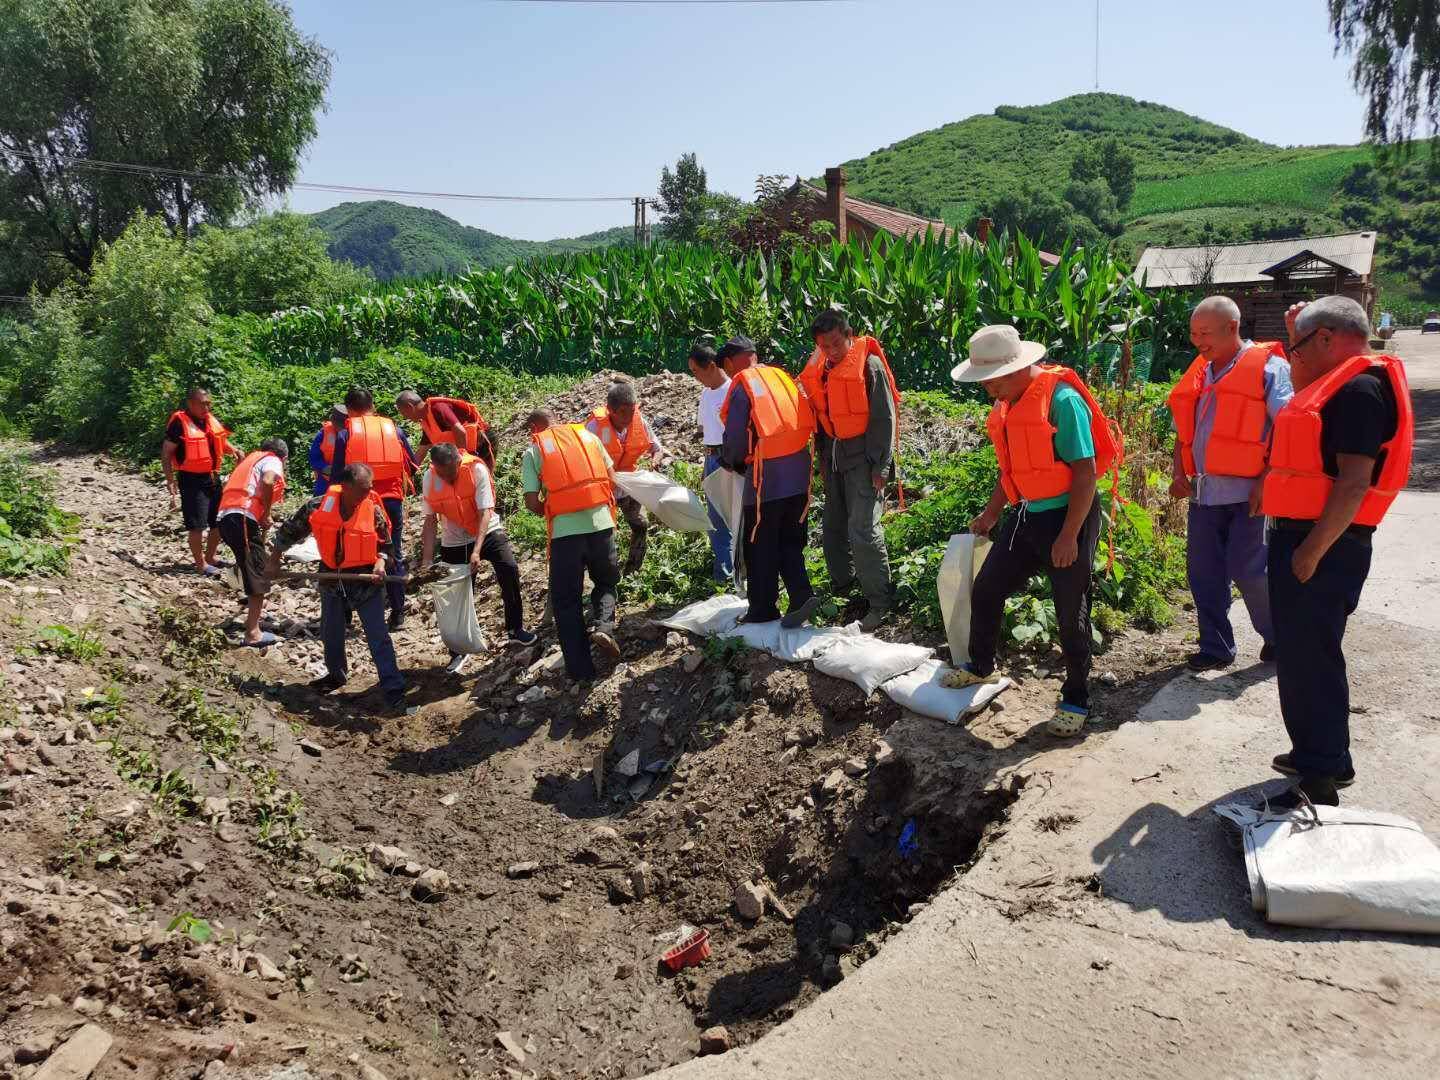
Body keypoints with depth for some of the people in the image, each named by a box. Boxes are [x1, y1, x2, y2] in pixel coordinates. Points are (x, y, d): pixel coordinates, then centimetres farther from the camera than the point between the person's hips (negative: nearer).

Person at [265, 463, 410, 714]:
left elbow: (384, 543, 0)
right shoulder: (318, 506, -12)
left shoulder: (374, 510, -15)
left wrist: (381, 562, -19)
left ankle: (394, 691, -3)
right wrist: (274, 562, 8)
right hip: (332, 580, 3)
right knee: (331, 634, 20)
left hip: (366, 580, -3)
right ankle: (336, 674, 46)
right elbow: (288, 531, 3)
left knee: (379, 637, -6)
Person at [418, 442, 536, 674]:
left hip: (487, 532, -2)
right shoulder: (430, 478, -16)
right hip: (453, 541, 2)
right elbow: (430, 521, -10)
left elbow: (485, 513, -25)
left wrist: (476, 551, -35)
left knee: (509, 569, -23)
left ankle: (515, 629, -4)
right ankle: (459, 651, 20)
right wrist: (426, 561, -16)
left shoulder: (477, 469, -23)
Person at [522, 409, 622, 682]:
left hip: (564, 529, -2)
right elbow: (611, 477, 10)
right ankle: (604, 626, -4)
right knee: (605, 582, 24)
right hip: (601, 522, 2)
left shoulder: (533, 451, 5)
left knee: (566, 599, 11)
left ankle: (580, 669, 10)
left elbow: (532, 502, -2)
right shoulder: (586, 435, 13)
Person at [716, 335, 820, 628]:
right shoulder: (781, 376, 11)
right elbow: (805, 420, 13)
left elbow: (735, 439, -10)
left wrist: (731, 461, 12)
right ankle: (802, 596, 2)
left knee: (760, 546, 7)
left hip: (767, 476, -6)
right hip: (798, 472, 6)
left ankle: (763, 609, 15)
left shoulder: (742, 386, -8)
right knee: (790, 542, 15)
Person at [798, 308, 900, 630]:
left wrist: (881, 466, -14)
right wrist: (822, 457, 15)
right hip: (834, 454, 7)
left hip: (863, 455, -7)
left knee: (863, 531, -11)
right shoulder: (819, 369, 5)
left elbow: (885, 417, -13)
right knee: (834, 527, 14)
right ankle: (842, 586, 33)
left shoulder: (869, 364, -14)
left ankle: (880, 603, -1)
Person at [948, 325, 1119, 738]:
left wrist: (1069, 536, -22)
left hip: (1068, 517, -8)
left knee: (1071, 613, 2)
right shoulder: (1006, 404, 6)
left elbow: (1085, 471, -20)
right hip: (1026, 516, 8)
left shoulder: (1062, 398, -19)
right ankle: (980, 667, 34)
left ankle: (1076, 700, 19)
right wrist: (990, 515, 19)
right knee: (985, 590, 12)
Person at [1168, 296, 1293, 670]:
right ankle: (1216, 647, 20)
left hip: (1248, 492, -6)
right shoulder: (1199, 373, 13)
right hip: (1204, 492, 6)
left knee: (1248, 571, -2)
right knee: (1204, 572, 8)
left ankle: (1279, 637, 22)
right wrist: (1179, 473, 8)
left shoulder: (1269, 367, -7)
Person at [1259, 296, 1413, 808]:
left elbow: (1354, 482, -22)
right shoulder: (1336, 385, 16)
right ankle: (1317, 754, 30)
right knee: (1298, 652, 17)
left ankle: (1320, 781, 1)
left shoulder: (1360, 389, -14)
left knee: (1310, 656, -6)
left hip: (1324, 546, -10)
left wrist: (1312, 551, -23)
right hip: (1300, 537, 10)